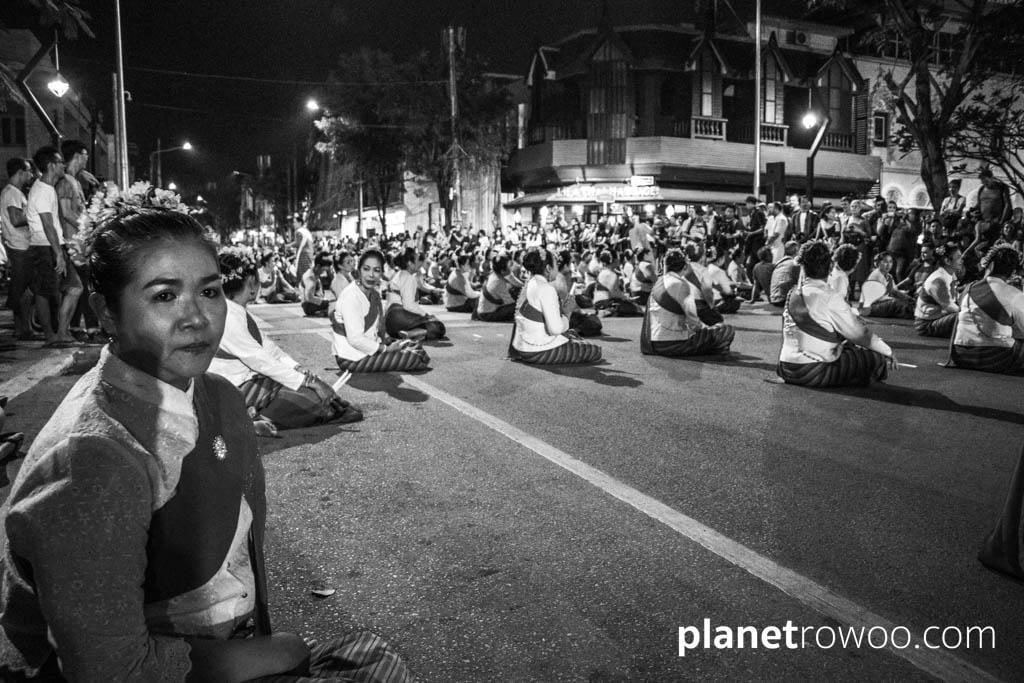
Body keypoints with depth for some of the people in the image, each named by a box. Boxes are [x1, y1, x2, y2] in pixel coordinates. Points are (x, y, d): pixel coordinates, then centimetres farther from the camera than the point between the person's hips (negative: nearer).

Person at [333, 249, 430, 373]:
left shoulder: (374, 293, 7)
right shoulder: (351, 295, -21)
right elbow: (355, 339, -26)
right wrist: (386, 349, -16)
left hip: (369, 346, 9)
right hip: (352, 358, -9)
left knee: (414, 346, 11)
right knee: (413, 358, -12)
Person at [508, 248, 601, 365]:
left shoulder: (528, 284, 8)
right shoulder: (546, 289, -21)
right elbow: (555, 328, -25)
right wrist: (565, 322, -5)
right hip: (538, 352, -10)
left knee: (571, 333, 32)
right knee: (596, 351, -3)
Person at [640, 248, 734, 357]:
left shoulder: (660, 281, 11)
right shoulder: (681, 285, -14)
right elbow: (692, 319, -16)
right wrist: (707, 329, 3)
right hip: (670, 343, -9)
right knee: (727, 331, -9)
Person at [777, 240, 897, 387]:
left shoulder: (793, 293, 7)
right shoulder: (829, 298, -15)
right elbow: (858, 332, -7)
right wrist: (887, 352, 7)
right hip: (812, 373, -7)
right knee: (876, 357, 3)